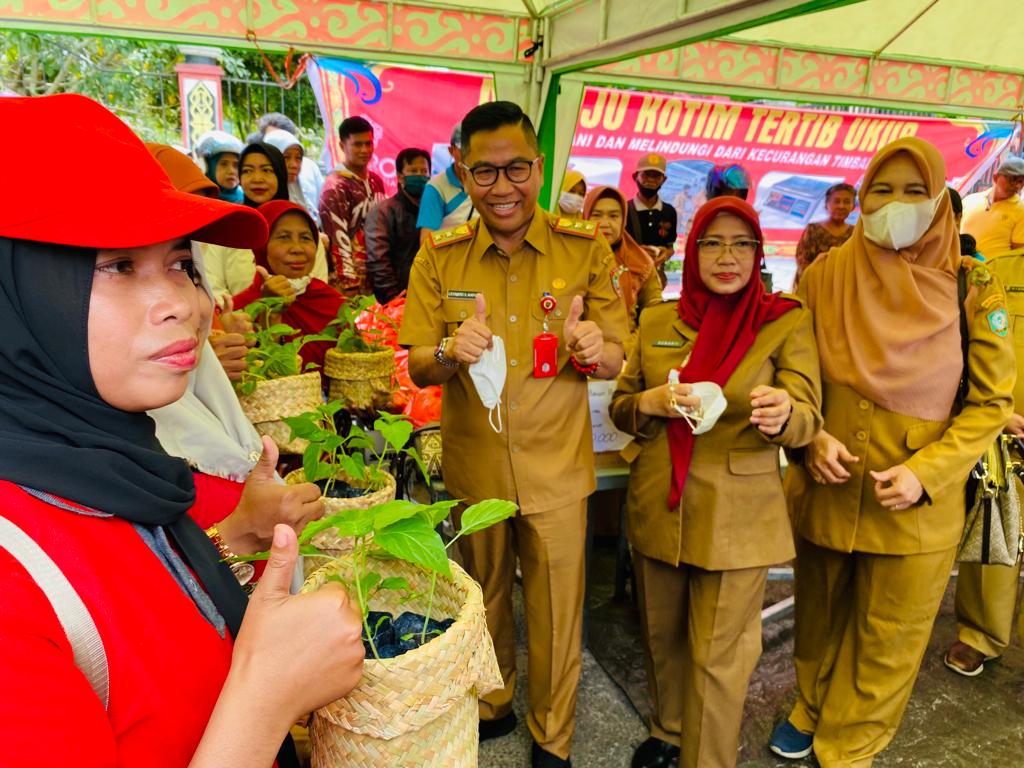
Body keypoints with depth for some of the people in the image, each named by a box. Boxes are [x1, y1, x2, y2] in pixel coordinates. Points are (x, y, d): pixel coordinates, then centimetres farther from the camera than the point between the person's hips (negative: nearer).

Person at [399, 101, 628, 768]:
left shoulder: (585, 250, -6)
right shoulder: (440, 256, -4)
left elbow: (616, 359, -3)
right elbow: (417, 367, -4)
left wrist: (595, 349, -27)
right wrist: (453, 351, -27)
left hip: (557, 467, -1)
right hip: (474, 465, 1)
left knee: (556, 613, 12)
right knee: (484, 596, 21)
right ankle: (491, 707, 47)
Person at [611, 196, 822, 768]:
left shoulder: (788, 322, -4)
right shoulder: (657, 322, 5)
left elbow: (807, 420, -10)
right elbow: (620, 408, 9)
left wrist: (782, 414, -34)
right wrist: (651, 403, -14)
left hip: (737, 515, -3)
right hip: (658, 506, 4)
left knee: (717, 656, 6)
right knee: (662, 635, 18)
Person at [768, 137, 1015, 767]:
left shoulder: (972, 290, -7)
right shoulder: (824, 275, -3)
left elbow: (990, 403, -3)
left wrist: (924, 472, -16)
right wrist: (810, 438, -13)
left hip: (916, 507, -1)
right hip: (824, 492, 1)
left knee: (887, 642, 13)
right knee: (819, 617, 20)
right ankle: (811, 708, 48)